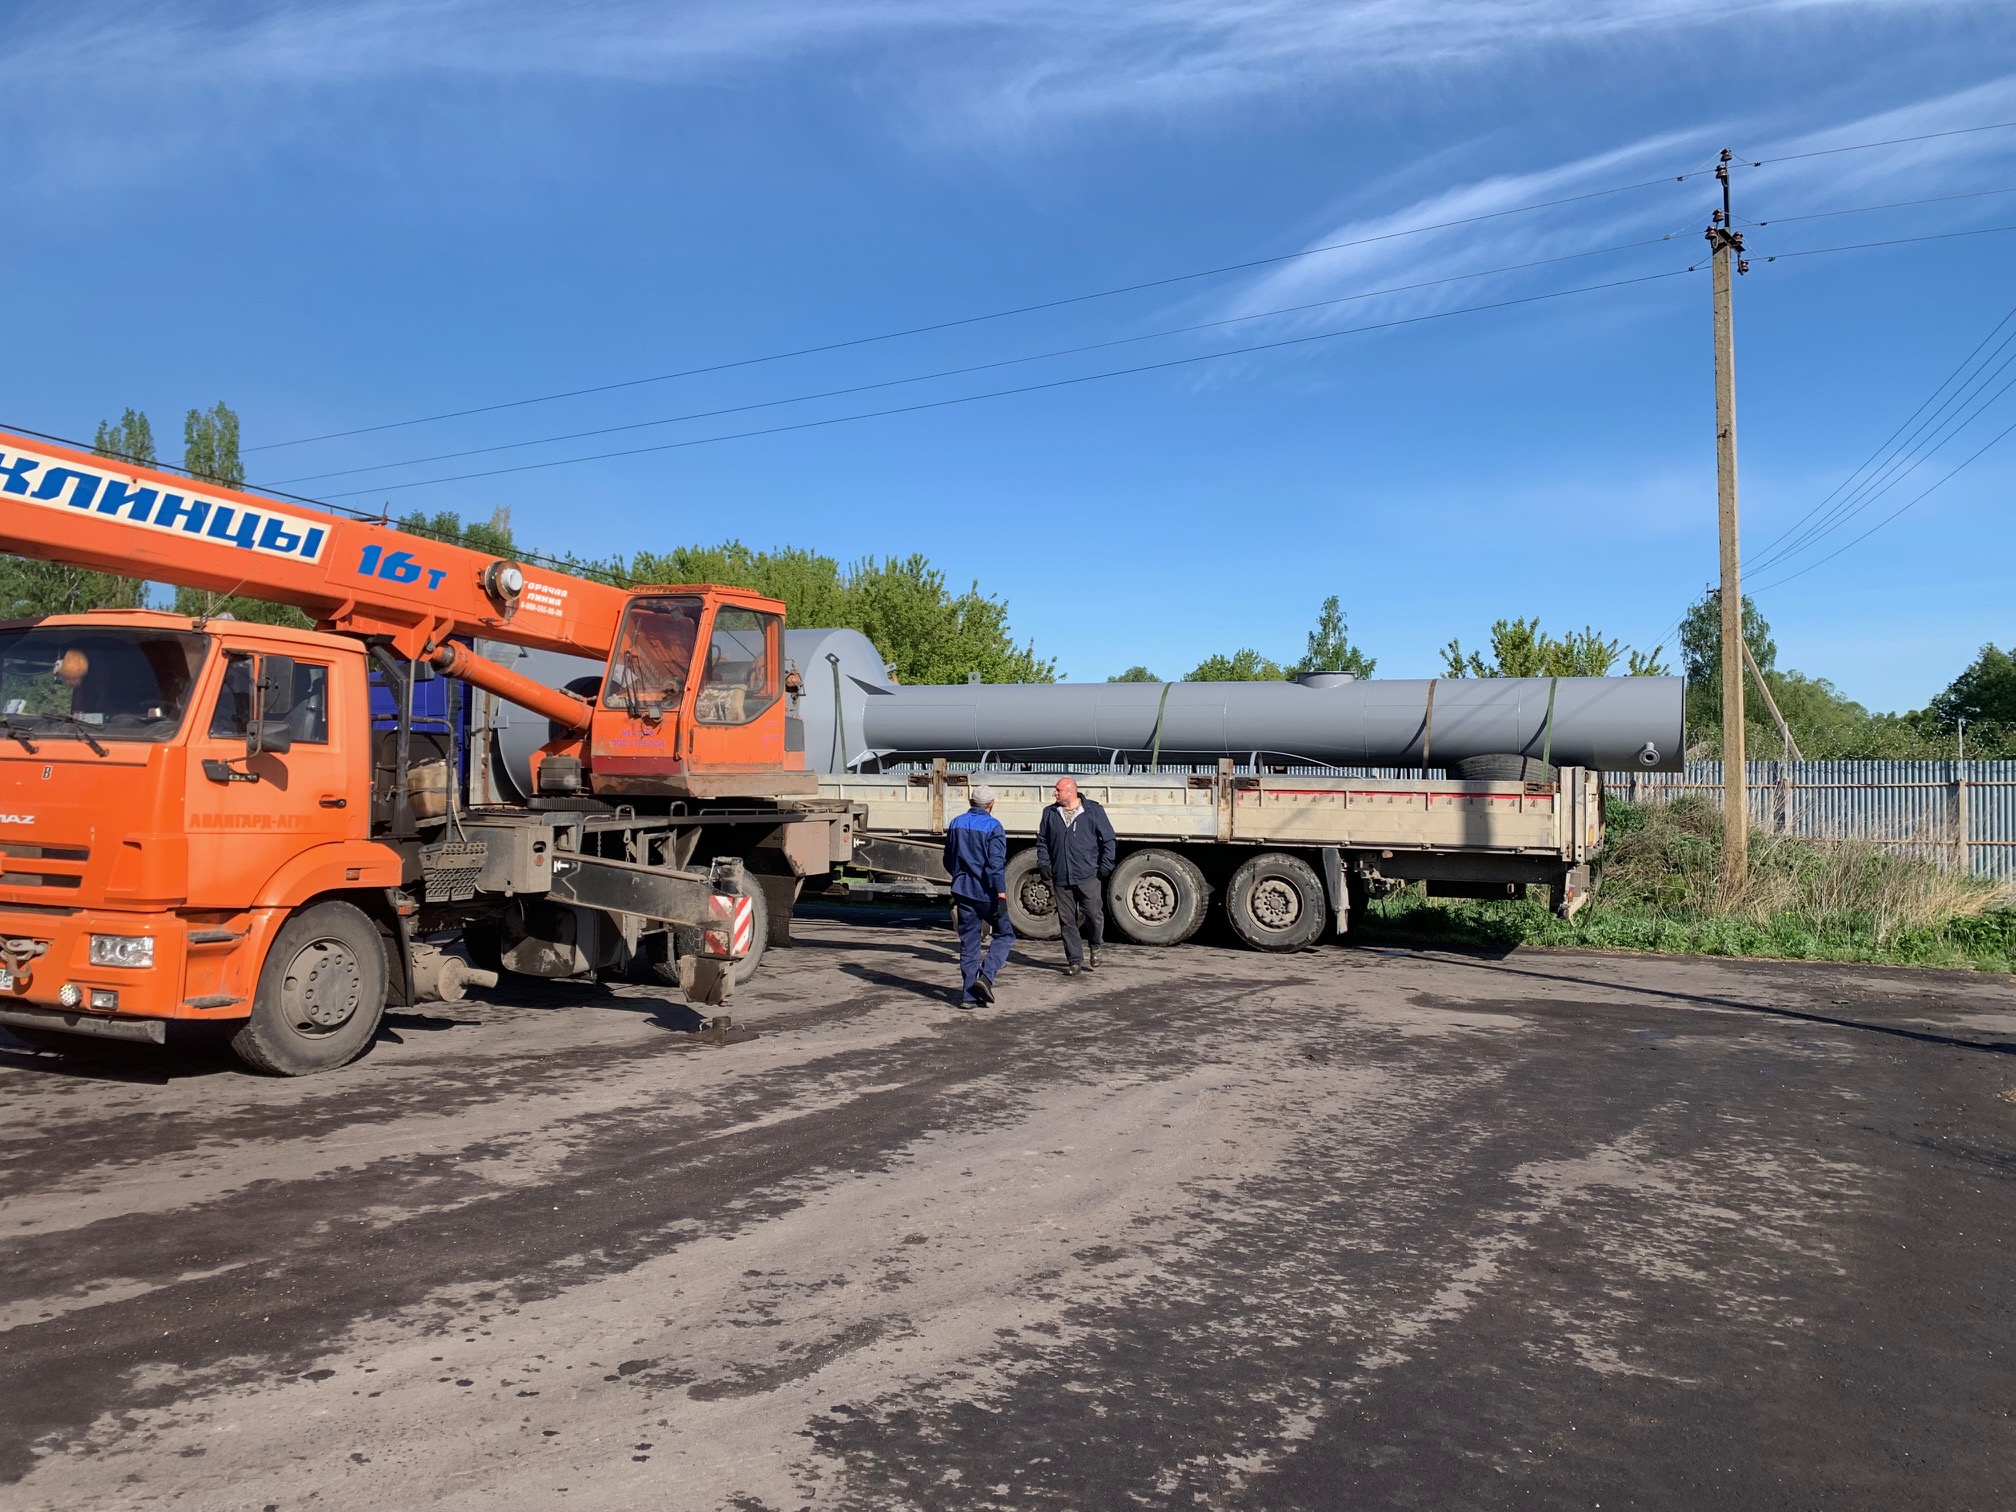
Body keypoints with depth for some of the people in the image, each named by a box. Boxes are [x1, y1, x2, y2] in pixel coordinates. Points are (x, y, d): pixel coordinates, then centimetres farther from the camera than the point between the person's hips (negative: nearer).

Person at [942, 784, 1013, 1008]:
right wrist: (1001, 895, -19)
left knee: (968, 943, 9)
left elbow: (948, 861, 16)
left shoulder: (956, 824, 7)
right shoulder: (993, 827, -11)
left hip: (963, 891, 5)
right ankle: (986, 976, -8)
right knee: (1004, 935, 11)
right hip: (986, 893, -5)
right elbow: (996, 864, -18)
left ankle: (969, 995, 7)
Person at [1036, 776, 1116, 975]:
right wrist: (1043, 863, 5)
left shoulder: (1093, 811, 1)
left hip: (1087, 876, -3)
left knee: (1094, 914, -3)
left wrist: (1105, 866, -2)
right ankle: (1075, 961, 11)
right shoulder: (1050, 813, 10)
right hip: (1060, 878, 3)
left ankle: (1094, 947, 25)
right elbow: (1042, 841, 18)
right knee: (1067, 921, 3)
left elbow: (1109, 840, 4)